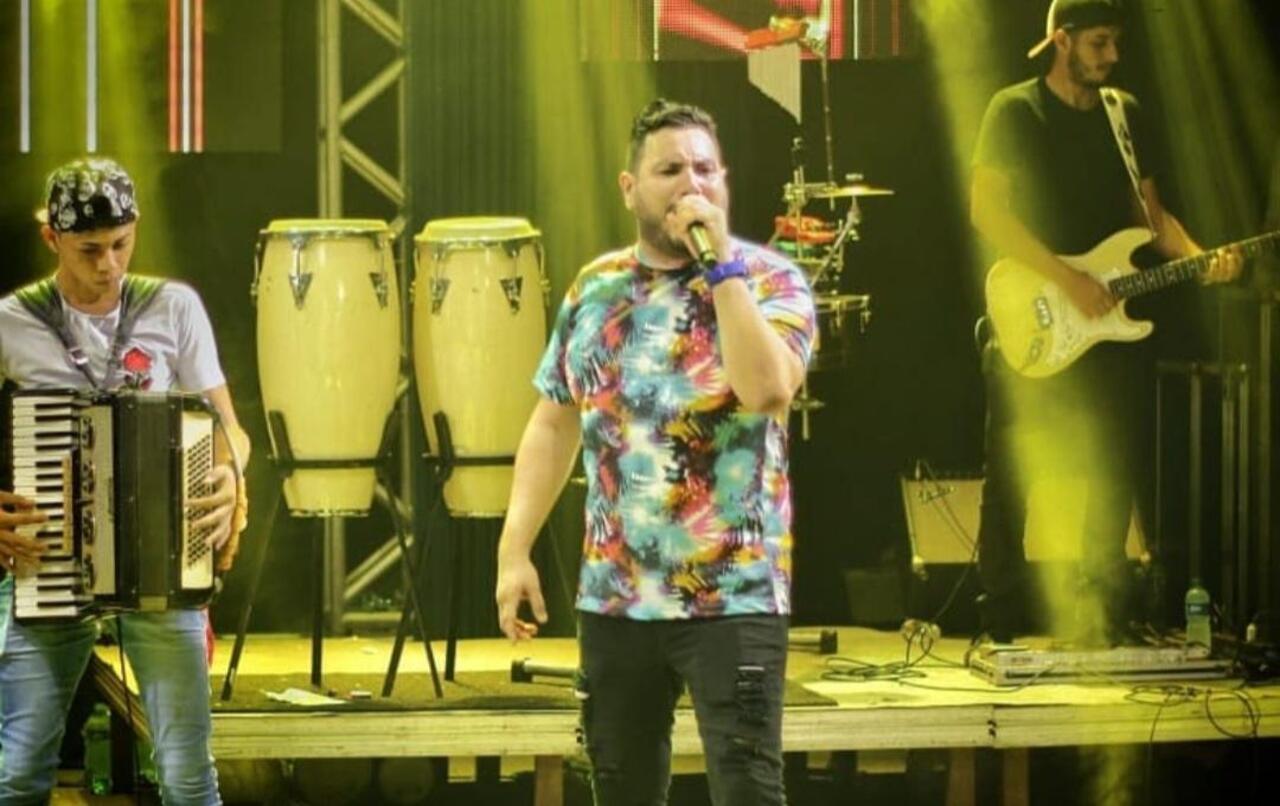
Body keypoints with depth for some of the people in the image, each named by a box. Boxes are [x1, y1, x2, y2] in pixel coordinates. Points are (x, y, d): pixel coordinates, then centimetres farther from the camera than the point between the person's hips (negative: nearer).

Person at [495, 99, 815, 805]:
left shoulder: (769, 281, -5)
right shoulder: (595, 289, 8)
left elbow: (768, 388, -24)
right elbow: (553, 424, 13)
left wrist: (718, 264, -20)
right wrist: (514, 550, 6)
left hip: (733, 597, -5)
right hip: (612, 596, 5)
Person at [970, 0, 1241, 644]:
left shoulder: (1127, 115, 13)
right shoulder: (1015, 111, -4)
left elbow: (1149, 210, 17)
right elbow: (986, 209, -12)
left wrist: (1198, 259, -3)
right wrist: (1067, 280, -19)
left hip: (1113, 324, 5)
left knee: (1118, 473, 5)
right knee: (1012, 477, -5)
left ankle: (1100, 627, 13)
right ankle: (1000, 629, 1)